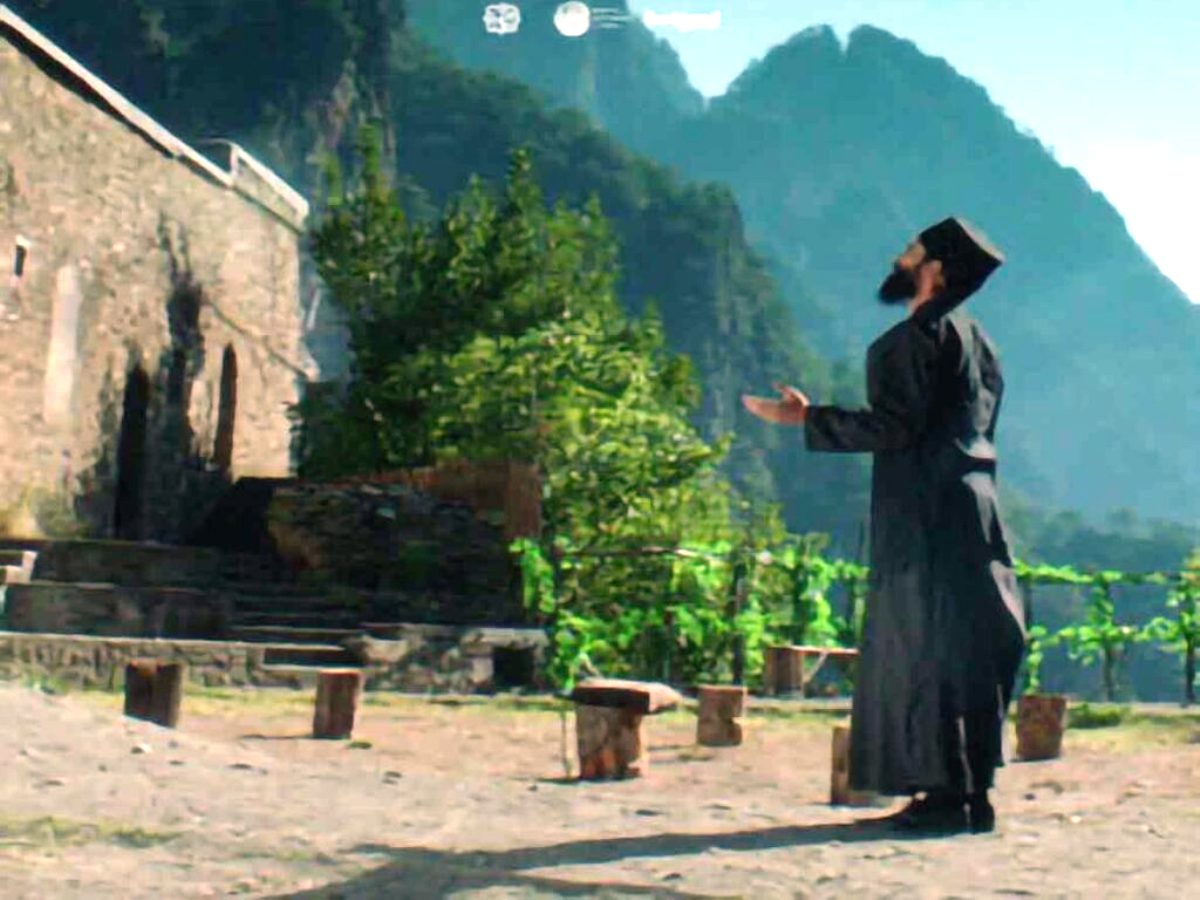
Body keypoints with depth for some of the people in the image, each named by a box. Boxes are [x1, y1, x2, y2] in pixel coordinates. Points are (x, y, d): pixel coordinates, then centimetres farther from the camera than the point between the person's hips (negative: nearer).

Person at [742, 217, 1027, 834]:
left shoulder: (920, 335, -11)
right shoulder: (974, 338, 17)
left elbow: (895, 427, -18)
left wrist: (807, 419, -13)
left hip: (925, 517, -9)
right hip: (968, 509, 9)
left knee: (926, 651, -7)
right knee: (965, 655, 10)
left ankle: (952, 795, -5)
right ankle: (967, 793, 14)